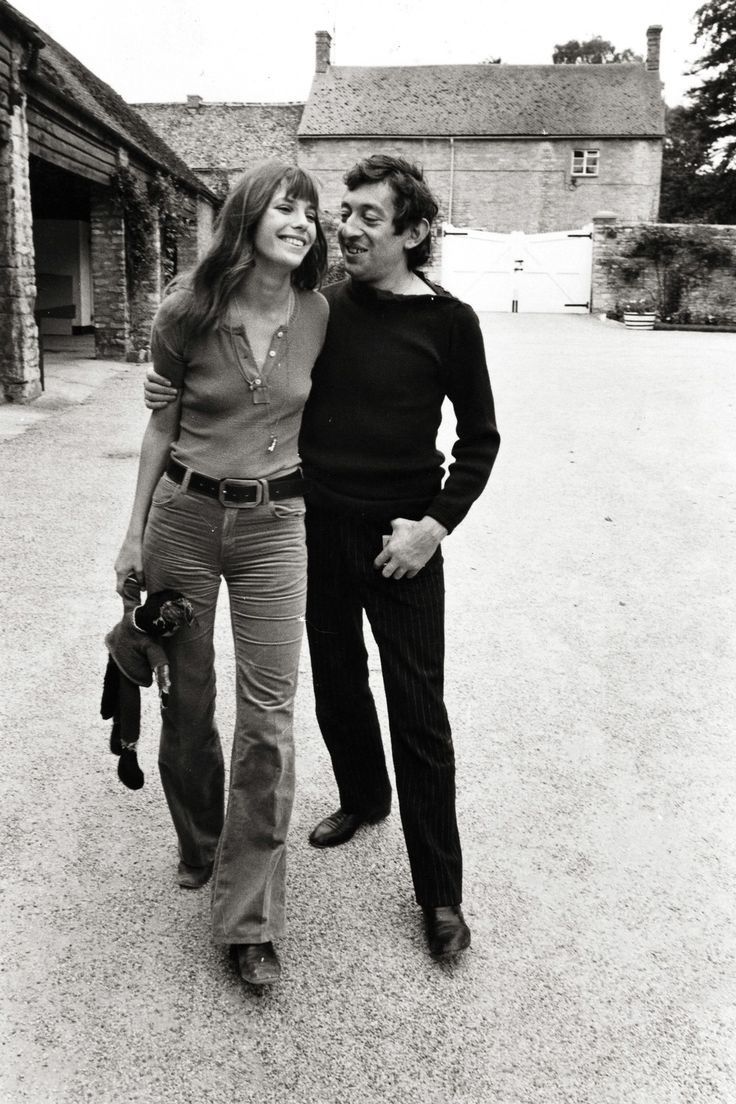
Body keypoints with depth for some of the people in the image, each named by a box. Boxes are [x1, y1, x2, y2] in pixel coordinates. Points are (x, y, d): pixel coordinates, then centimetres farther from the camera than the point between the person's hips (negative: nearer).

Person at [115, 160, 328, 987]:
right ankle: (199, 845, 39)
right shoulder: (187, 311, -6)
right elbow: (162, 425, 3)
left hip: (274, 524, 0)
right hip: (183, 514, 0)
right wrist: (134, 532, 3)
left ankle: (249, 917, 11)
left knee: (268, 716, -2)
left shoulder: (317, 315, -3)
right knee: (188, 700, 11)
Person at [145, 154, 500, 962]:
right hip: (317, 529, 4)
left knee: (417, 711, 1)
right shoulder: (318, 307, 1)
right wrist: (175, 393, -7)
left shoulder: (447, 321, -7)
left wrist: (436, 525, -11)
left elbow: (479, 438, 0)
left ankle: (440, 893, 14)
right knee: (336, 682, 18)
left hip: (399, 540, -3)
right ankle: (362, 798, 45)